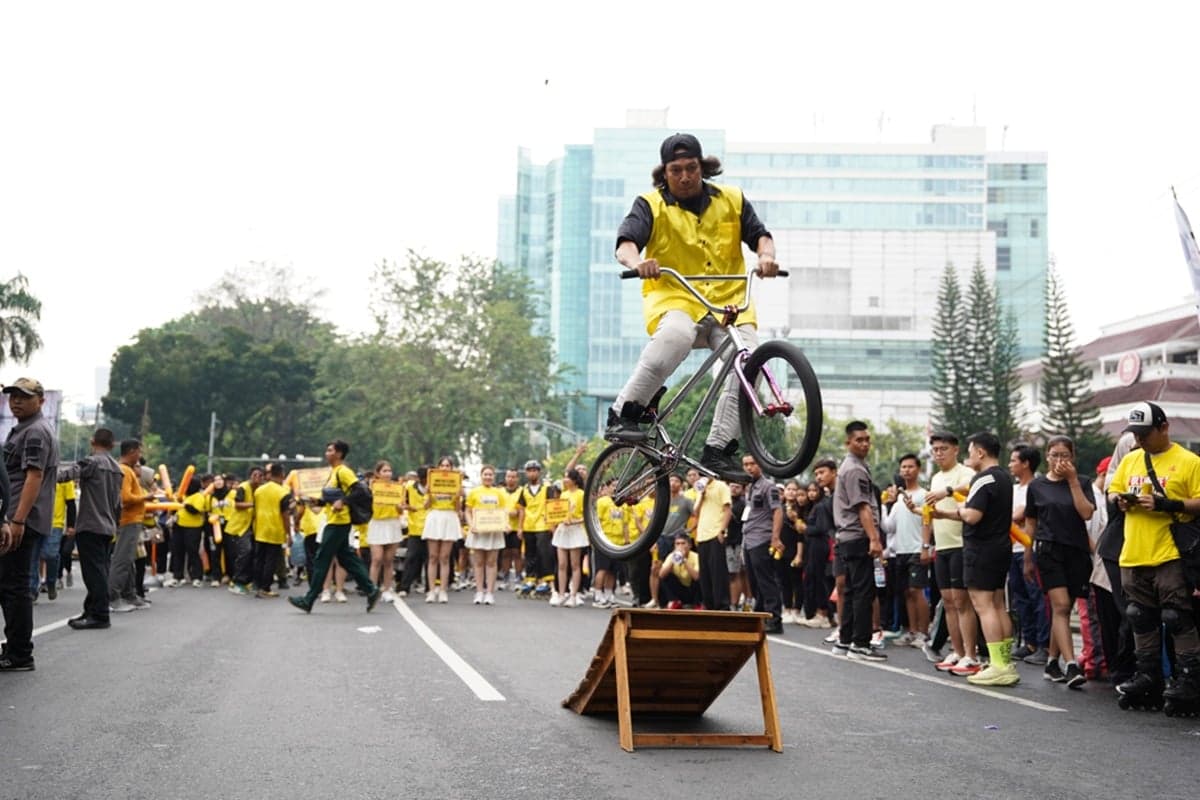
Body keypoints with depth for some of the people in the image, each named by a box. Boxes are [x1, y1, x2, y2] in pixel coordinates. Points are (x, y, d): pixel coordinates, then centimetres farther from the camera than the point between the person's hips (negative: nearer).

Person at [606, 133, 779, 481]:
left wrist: (766, 256, -17)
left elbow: (759, 234, 8)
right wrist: (637, 262, -33)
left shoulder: (732, 200, 15)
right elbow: (626, 242, -9)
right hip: (673, 296, -3)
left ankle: (718, 449, -16)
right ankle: (623, 414, -29)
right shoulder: (651, 205, 6)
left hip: (729, 299, 3)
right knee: (676, 334, -39)